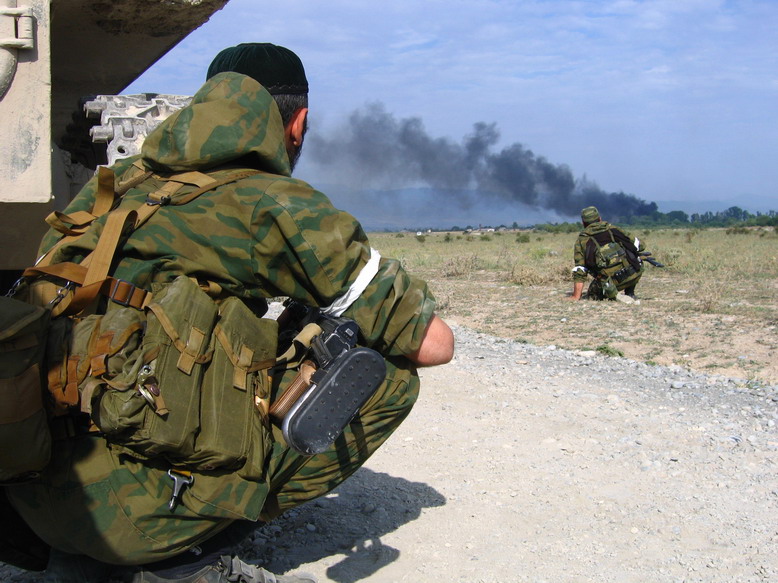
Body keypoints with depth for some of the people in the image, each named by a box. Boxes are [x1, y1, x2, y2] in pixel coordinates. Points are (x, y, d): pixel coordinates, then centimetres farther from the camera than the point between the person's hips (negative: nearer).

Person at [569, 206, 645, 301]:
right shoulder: (612, 229, 15)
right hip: (634, 274, 2)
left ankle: (613, 296, -4)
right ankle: (630, 294, 24)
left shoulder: (581, 241, 10)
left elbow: (579, 271, 3)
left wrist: (576, 296, 6)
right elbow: (639, 245, 19)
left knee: (593, 295, 26)